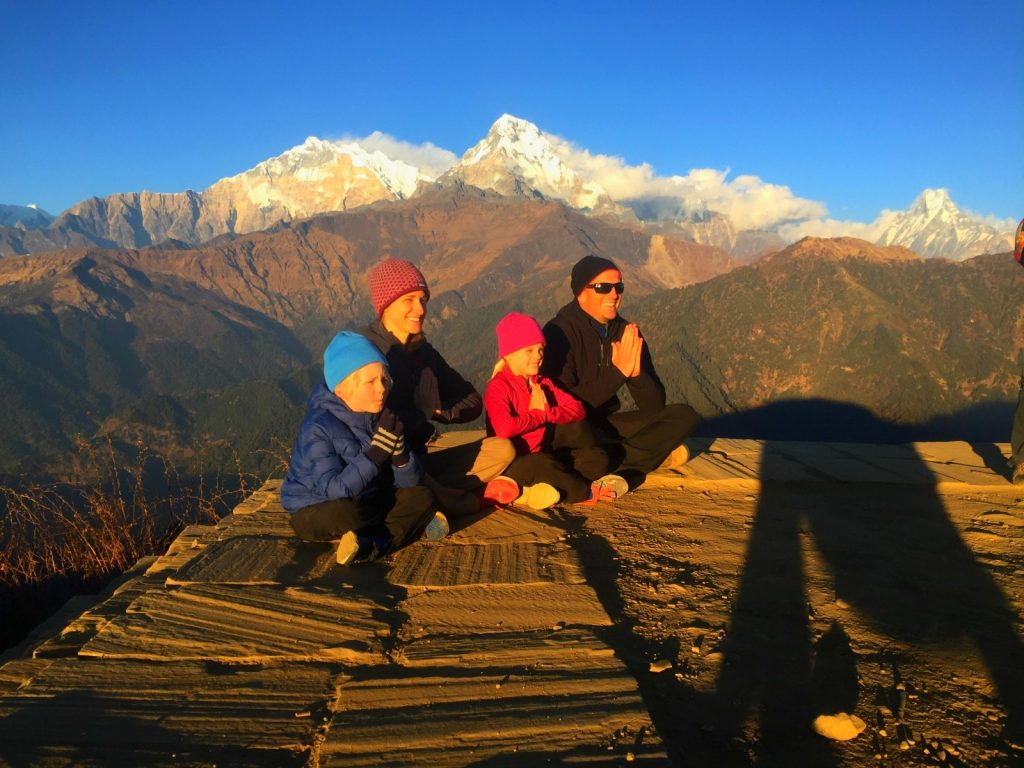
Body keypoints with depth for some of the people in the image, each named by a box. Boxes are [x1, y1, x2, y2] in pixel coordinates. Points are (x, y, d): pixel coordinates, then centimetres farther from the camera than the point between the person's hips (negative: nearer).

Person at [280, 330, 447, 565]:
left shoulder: (383, 418, -5)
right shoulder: (318, 428, -23)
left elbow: (411, 482, -8)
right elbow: (334, 490, -32)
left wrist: (399, 453, -28)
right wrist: (375, 455, -37)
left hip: (365, 504, 6)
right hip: (315, 511, -6)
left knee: (423, 498, -11)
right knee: (344, 514, -37)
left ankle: (371, 546, -24)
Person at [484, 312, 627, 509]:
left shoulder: (542, 383, 9)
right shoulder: (499, 387, -14)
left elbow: (577, 410, 2)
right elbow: (503, 428, -32)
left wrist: (548, 412, -18)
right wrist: (540, 415, -15)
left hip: (542, 454, 7)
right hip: (512, 464, -7)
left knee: (598, 460, -5)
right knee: (544, 465, -37)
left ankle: (553, 486, -19)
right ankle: (588, 492, -14)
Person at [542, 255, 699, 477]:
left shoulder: (626, 332, 0)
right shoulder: (560, 332, -15)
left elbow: (654, 407, -3)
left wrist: (636, 373, -24)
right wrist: (617, 372, -27)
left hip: (606, 424, 5)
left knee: (684, 415, -5)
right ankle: (656, 454, -14)